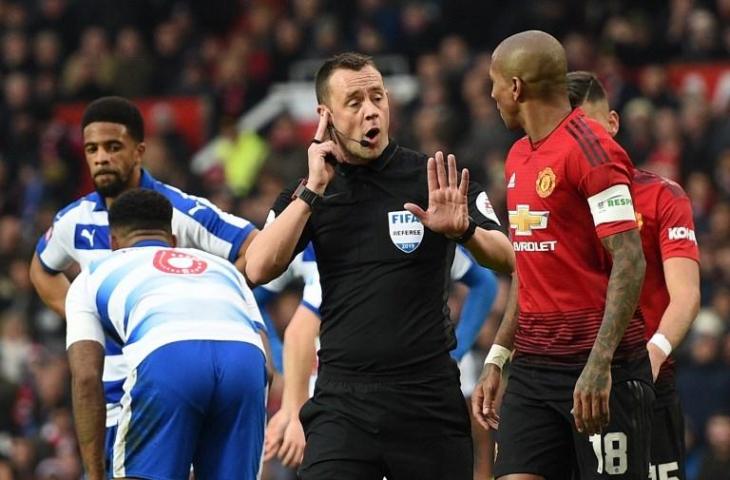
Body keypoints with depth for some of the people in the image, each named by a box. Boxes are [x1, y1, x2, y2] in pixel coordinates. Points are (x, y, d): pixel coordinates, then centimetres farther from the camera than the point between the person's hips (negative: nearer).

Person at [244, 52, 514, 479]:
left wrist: (465, 231, -23)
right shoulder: (308, 194, 7)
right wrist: (312, 191, -10)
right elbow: (259, 269, -6)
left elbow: (507, 261, -2)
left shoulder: (435, 180, 1)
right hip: (342, 400, 0)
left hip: (429, 394, 0)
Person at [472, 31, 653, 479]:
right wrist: (496, 360, 19)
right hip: (532, 366, 8)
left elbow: (629, 262, -18)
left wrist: (599, 365, -25)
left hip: (601, 369, -8)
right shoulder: (519, 157, 16)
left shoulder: (591, 149, -12)